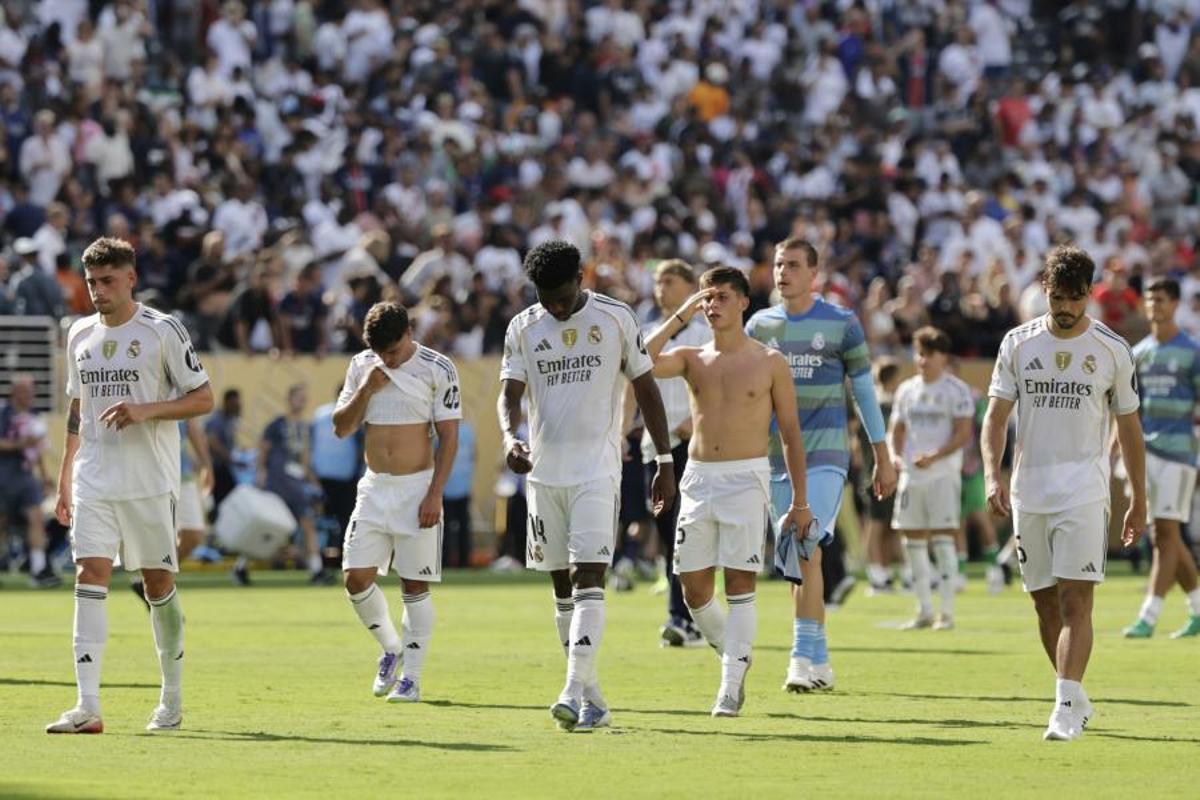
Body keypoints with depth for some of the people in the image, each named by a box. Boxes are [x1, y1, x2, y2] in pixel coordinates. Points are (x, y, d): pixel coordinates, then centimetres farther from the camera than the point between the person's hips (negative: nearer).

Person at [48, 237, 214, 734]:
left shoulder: (163, 331, -4)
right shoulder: (80, 335, 11)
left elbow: (203, 399, -4)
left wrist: (145, 410, -19)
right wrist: (64, 479, 18)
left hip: (151, 483, -3)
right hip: (94, 483, 3)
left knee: (158, 583, 4)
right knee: (90, 577, -10)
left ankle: (172, 700, 20)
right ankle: (87, 707, -18)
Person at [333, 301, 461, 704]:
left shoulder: (438, 369, -7)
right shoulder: (361, 367, 6)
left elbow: (448, 438, -6)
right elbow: (341, 428, 7)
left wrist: (435, 495, -13)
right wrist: (366, 390, -9)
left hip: (417, 488, -4)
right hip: (374, 488, 4)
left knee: (415, 585, -2)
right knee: (356, 577, -3)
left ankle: (411, 676, 4)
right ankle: (391, 648, 20)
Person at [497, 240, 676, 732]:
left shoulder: (616, 319, 0)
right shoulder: (523, 329, 5)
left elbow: (645, 389, 5)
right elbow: (510, 393, -1)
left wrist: (665, 462, 3)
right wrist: (510, 437, -23)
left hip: (598, 470, -4)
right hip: (544, 470, 4)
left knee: (588, 577, -16)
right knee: (562, 583, 7)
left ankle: (575, 692, -24)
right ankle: (592, 698, 15)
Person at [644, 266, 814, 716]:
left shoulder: (769, 363, 3)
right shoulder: (693, 359, 9)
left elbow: (791, 434, 6)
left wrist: (800, 503, 3)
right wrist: (680, 317, -5)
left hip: (746, 480, -3)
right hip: (698, 478, 3)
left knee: (740, 583, -9)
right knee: (693, 589, 1)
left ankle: (730, 687, -9)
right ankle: (733, 653, 26)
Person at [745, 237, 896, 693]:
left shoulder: (841, 324, 0)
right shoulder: (760, 326, 9)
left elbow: (865, 391, 5)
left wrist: (883, 458, 5)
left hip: (826, 454, -4)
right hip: (776, 456, 4)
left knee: (806, 550, -20)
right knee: (794, 563, 6)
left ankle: (804, 657, -21)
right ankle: (819, 663, 15)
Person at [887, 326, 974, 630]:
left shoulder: (956, 390, -3)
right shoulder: (907, 390, 15)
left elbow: (963, 433, -10)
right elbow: (897, 429, 20)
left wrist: (934, 457, -21)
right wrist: (894, 455, -1)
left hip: (943, 472, -6)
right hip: (911, 474, 6)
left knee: (943, 538, -10)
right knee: (913, 542, 7)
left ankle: (947, 612, -7)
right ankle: (924, 611, 15)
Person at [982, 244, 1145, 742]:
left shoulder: (1112, 350, 2)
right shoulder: (1018, 343, 5)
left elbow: (1129, 429, 9)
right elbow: (996, 416, 4)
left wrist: (1139, 501, 10)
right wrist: (992, 475, -12)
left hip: (1085, 491, -3)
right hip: (1028, 490, 3)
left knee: (1076, 602, -14)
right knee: (1045, 604, 8)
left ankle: (1066, 709, -19)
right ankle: (1077, 698, 23)